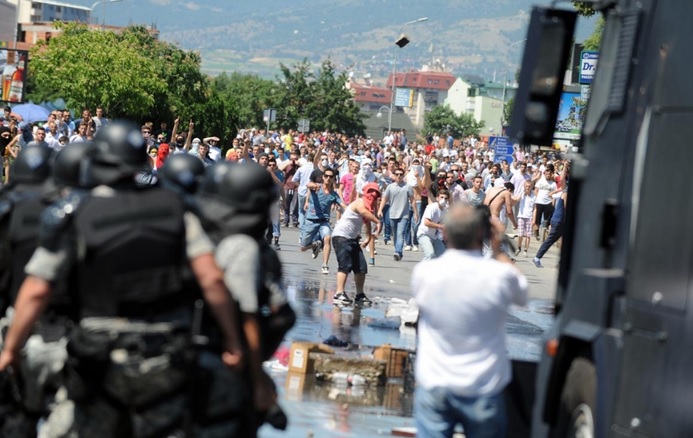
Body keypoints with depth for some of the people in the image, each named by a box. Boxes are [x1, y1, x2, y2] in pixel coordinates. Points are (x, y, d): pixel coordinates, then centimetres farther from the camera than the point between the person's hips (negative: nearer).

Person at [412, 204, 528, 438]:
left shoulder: (424, 273, -13)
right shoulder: (500, 275, -16)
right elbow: (522, 293, 7)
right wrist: (498, 250, 13)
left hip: (434, 390, 1)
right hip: (483, 391, -1)